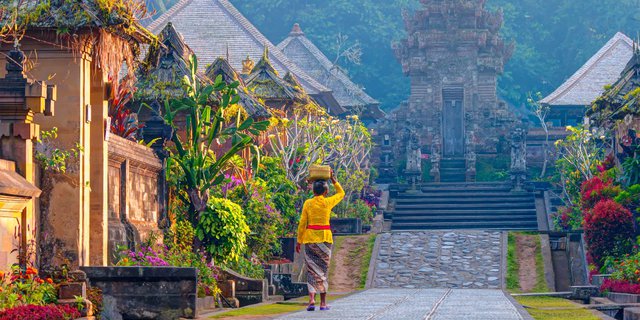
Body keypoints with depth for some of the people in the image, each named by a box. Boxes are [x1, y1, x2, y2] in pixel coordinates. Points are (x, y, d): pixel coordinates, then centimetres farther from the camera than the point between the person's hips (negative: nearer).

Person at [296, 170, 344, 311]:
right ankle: (323, 303, 8)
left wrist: (299, 241, 4)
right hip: (325, 238, 0)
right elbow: (341, 193, 19)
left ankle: (311, 299, -16)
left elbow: (302, 223, -2)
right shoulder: (328, 202, -1)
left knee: (311, 269, 2)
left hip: (309, 238, 0)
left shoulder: (308, 203, -1)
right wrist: (333, 179, 22)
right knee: (323, 269, 7)